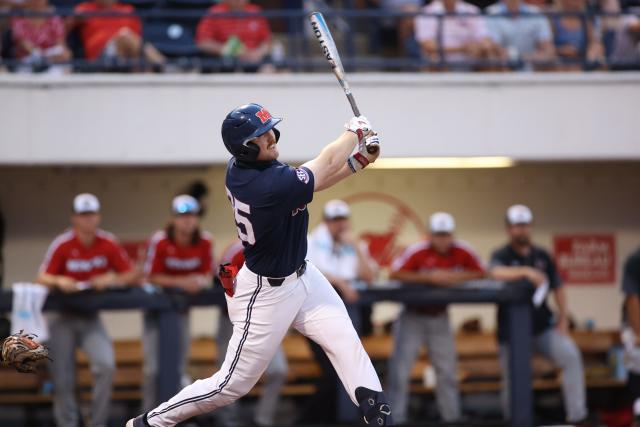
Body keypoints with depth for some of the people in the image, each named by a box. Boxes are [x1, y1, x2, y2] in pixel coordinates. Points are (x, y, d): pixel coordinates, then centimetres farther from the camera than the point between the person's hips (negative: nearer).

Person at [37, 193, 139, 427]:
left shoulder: (108, 243, -6)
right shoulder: (62, 244, -12)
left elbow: (132, 275, -1)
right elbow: (42, 278, -13)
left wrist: (112, 279, -21)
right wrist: (59, 281, -34)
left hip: (91, 316, 1)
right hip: (63, 317, -1)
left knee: (106, 365, -19)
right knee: (63, 378, -2)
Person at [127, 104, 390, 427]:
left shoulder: (239, 168, -10)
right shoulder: (269, 186, -35)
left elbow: (317, 177, 0)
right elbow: (324, 168, -20)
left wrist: (358, 160, -13)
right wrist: (355, 131, -3)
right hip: (267, 294, -9)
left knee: (346, 341, 4)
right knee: (233, 383, 3)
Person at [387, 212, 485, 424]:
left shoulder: (462, 252, -8)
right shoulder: (418, 251, -20)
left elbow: (480, 273, -1)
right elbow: (395, 274, -26)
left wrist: (457, 277, -19)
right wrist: (429, 277, -30)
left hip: (439, 317, 4)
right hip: (413, 316, -4)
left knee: (447, 370, 8)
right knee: (400, 369, -7)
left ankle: (452, 417, 16)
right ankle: (395, 418, -3)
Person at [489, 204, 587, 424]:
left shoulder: (542, 256, 9)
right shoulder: (502, 255, -3)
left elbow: (558, 289, 13)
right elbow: (496, 273, -27)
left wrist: (563, 321, 2)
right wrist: (526, 272, -41)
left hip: (542, 326, 2)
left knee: (571, 356, -19)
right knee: (513, 383, 3)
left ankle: (576, 417, -18)